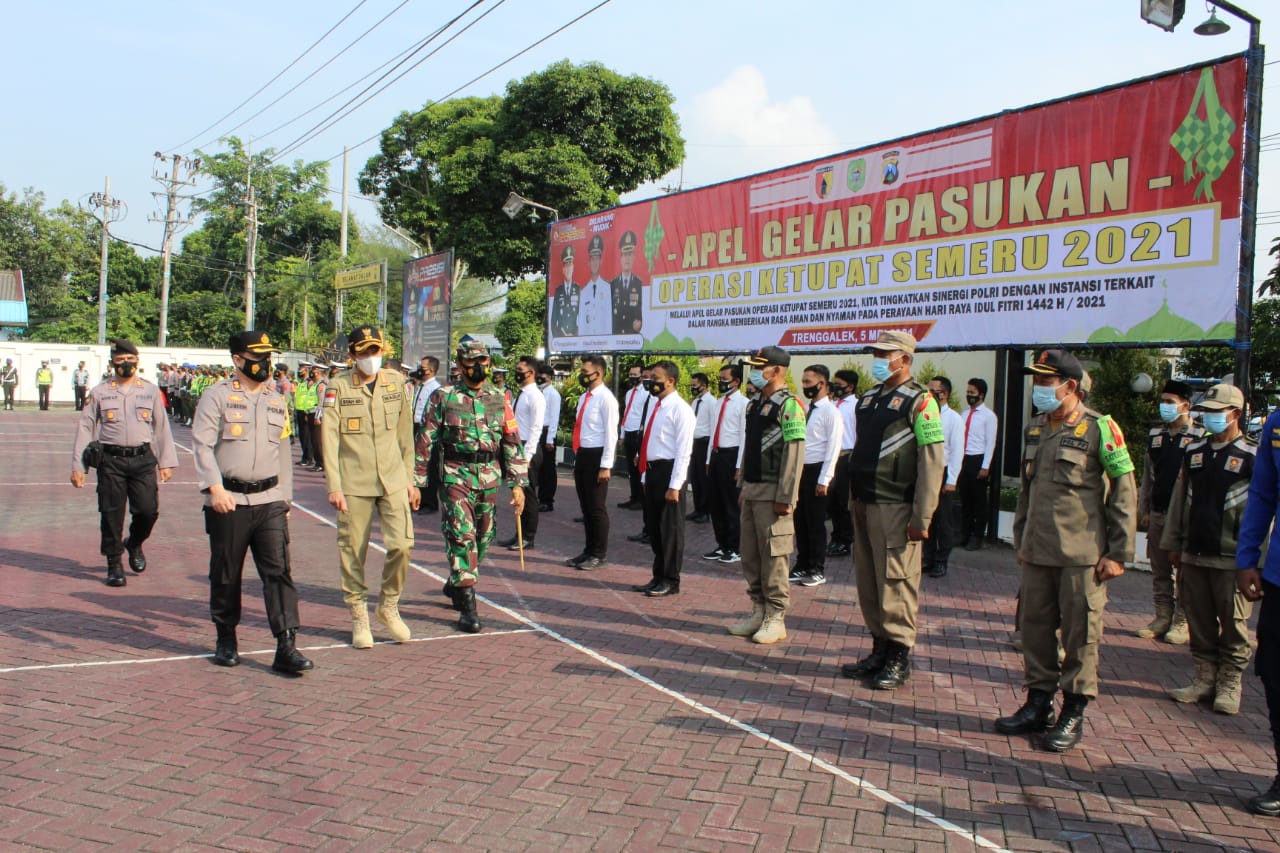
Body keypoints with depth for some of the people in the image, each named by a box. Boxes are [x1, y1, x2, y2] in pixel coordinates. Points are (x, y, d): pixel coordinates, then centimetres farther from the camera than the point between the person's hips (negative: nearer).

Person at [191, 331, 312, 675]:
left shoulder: (278, 401, 14)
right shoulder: (217, 396, 0)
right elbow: (202, 444, -9)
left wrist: (284, 498, 17)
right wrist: (215, 487, -20)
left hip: (269, 501, 3)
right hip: (228, 502, -3)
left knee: (279, 571, -6)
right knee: (226, 575, 8)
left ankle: (286, 647, -7)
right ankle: (226, 640, 26)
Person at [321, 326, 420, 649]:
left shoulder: (395, 383, 8)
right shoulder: (338, 388, 0)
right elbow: (329, 438, -4)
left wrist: (409, 479, 12)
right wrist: (333, 486, -10)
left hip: (393, 481, 2)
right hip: (353, 484, -2)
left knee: (401, 544, -8)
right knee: (353, 552, 3)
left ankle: (388, 606, 15)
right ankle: (359, 617, 19)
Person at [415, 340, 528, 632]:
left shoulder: (499, 398, 6)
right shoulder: (444, 398, -2)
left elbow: (512, 441, 6)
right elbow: (425, 441, 0)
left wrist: (517, 484, 1)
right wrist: (415, 481, -4)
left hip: (490, 477, 4)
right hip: (456, 476, -3)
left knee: (482, 538, 12)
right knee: (462, 536, -10)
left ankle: (456, 584, 36)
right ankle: (467, 606, -4)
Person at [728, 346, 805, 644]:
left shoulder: (788, 405, -12)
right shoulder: (755, 404, 14)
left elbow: (794, 454, -17)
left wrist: (785, 498, -20)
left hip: (772, 493, -9)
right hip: (751, 491, 9)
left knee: (773, 557, -3)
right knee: (750, 556, 12)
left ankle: (776, 619, 7)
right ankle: (759, 612, 23)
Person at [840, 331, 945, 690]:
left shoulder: (919, 401, -8)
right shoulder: (867, 399, 16)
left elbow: (933, 461, -14)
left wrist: (922, 517, -18)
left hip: (895, 508, -8)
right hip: (864, 504, 8)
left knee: (896, 582, -3)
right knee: (868, 582, 12)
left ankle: (899, 656, 8)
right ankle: (880, 649, 23)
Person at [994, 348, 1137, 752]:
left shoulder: (1099, 429, -7)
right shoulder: (1034, 429, 12)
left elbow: (1124, 494, -6)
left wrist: (1118, 552, -9)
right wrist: (1020, 540, 18)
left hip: (1082, 554, -6)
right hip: (1037, 552, 6)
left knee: (1080, 633, 2)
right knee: (1035, 627, 10)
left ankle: (1073, 712, 14)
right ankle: (1038, 702, 22)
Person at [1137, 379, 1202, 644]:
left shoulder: (1199, 437, -6)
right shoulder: (1154, 435, 12)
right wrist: (1143, 510, 13)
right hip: (1157, 513, 6)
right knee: (1159, 571, 11)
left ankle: (1182, 622, 10)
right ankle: (1162, 618, 20)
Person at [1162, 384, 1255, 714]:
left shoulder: (1253, 456, -5)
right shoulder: (1193, 452, 11)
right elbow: (1179, 500, 15)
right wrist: (1173, 544, 14)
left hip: (1231, 559, -5)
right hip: (1193, 555, 5)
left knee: (1233, 625, 5)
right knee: (1199, 622, 11)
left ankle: (1229, 685, 16)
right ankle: (1205, 678, 22)